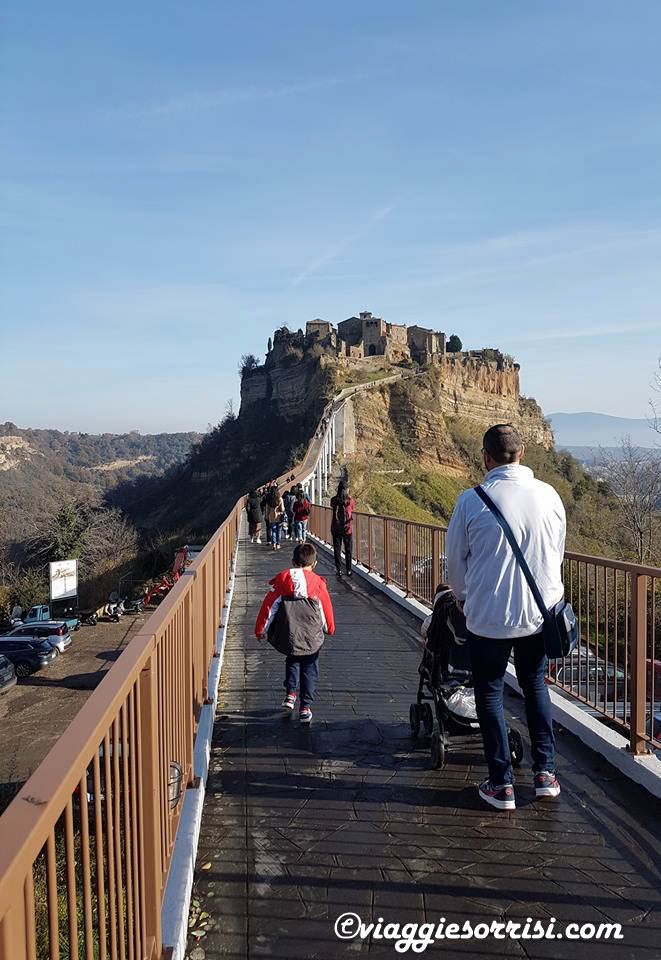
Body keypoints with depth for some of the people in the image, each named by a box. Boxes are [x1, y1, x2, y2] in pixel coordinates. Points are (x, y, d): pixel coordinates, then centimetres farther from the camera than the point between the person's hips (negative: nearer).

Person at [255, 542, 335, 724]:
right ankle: (305, 707, 11)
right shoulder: (318, 584, -3)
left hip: (287, 637, 1)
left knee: (292, 661, 28)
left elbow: (268, 607, -1)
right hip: (312, 639, -1)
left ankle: (290, 694, 14)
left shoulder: (281, 581, -3)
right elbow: (326, 610, 7)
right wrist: (329, 629, 26)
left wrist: (260, 630, 10)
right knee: (309, 668, 16)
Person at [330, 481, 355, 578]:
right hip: (347, 528, -1)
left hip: (336, 529, 1)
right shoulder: (350, 500, -8)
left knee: (337, 550, 9)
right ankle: (348, 570, 13)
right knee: (348, 550, 10)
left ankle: (339, 570, 10)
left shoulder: (334, 500, -6)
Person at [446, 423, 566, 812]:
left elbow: (454, 558, -1)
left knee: (490, 695, 11)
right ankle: (546, 772, 24)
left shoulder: (472, 500, -13)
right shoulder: (549, 495, -3)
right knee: (536, 686, 22)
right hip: (540, 613, 4)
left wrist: (463, 596, 19)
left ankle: (502, 784, 17)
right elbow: (558, 554, 10)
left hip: (489, 616, -3)